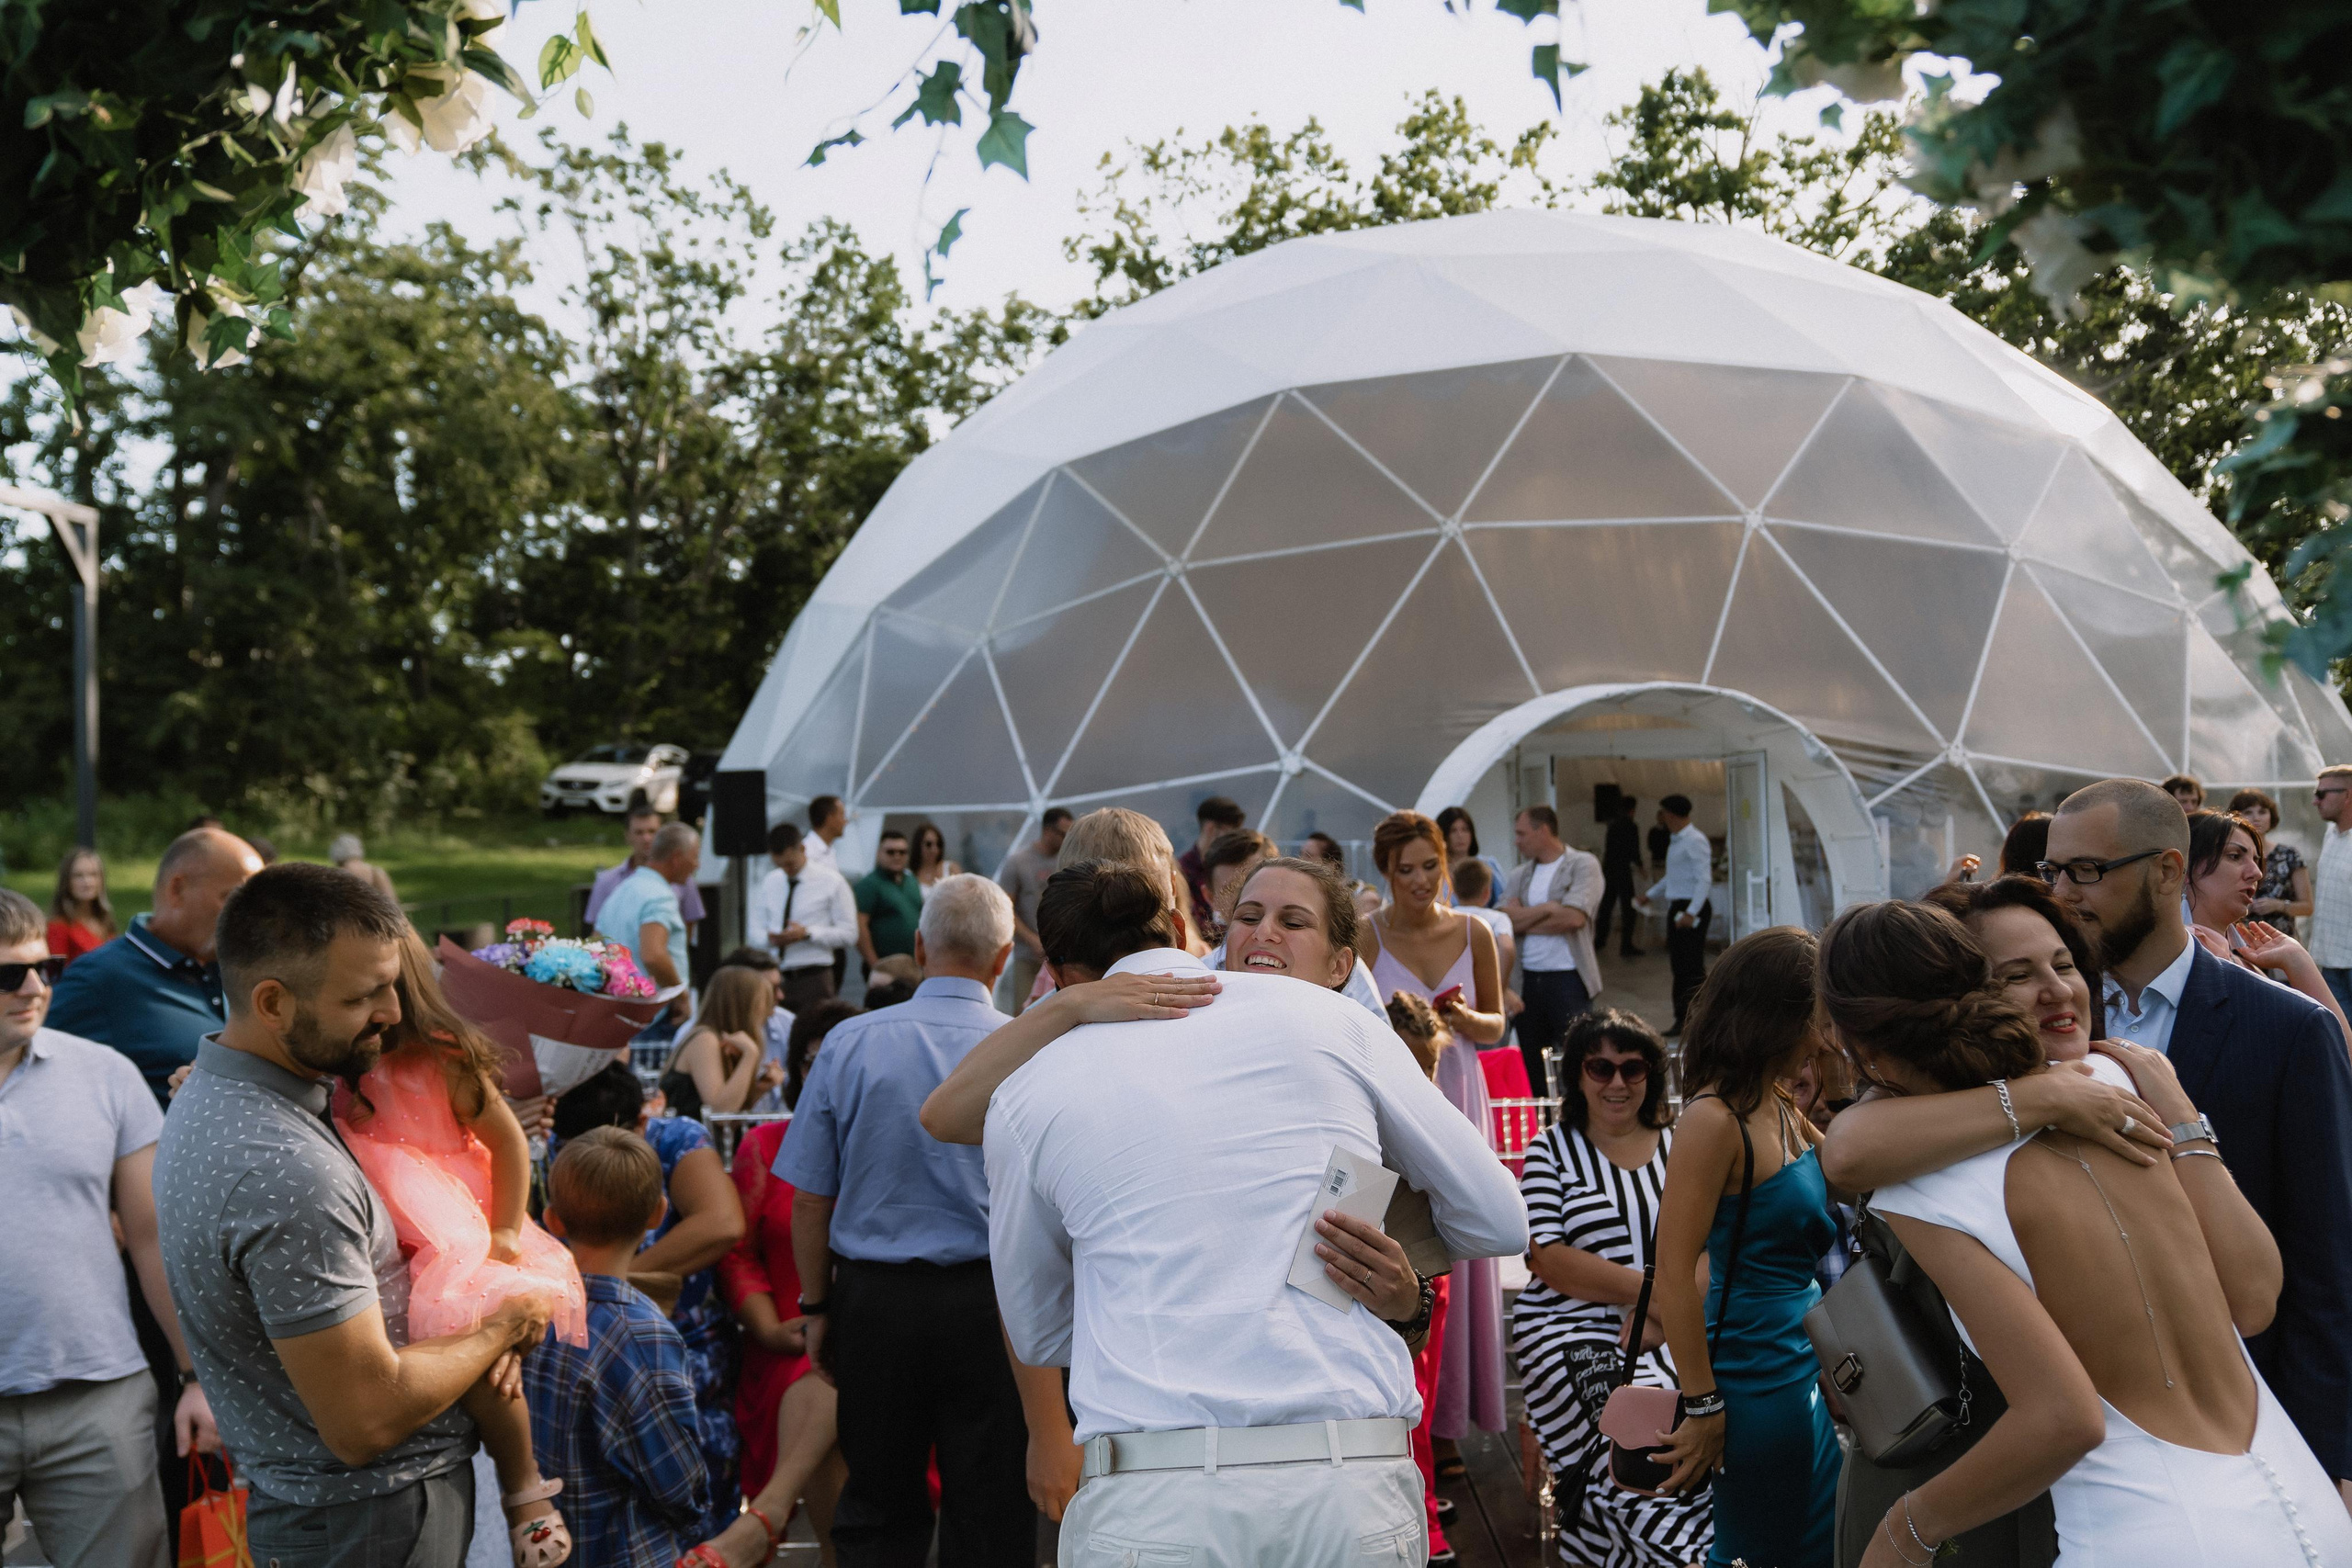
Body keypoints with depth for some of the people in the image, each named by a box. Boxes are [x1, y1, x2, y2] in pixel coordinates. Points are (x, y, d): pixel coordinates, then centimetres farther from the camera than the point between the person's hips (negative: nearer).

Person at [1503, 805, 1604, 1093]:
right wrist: (1547, 909, -10)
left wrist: (1525, 922, -4)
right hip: (1528, 979, 6)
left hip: (1568, 976, -6)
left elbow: (1574, 917, -15)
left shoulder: (1583, 865, -2)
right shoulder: (1521, 875, 15)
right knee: (1531, 1063, 9)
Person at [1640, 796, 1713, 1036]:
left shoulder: (1695, 841, -14)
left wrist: (1691, 913, -28)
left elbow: (1704, 880, -21)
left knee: (1692, 967, -9)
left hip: (1693, 909, -10)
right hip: (1677, 908, 10)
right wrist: (1651, 896, 34)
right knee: (1679, 965, 11)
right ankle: (1682, 1020, 16)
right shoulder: (1676, 841, 17)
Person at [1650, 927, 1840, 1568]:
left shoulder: (1783, 1112, 6)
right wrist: (1703, 1407, -18)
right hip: (1759, 1377, -9)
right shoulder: (1716, 1120, -20)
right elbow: (1674, 1277, -21)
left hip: (1804, 1365, 9)